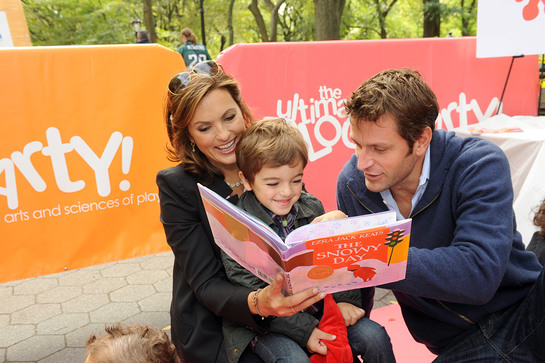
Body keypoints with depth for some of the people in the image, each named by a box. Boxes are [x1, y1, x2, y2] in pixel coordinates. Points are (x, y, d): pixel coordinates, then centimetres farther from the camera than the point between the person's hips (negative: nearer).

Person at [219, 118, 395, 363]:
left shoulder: (313, 208, 0)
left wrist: (346, 299, -9)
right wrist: (305, 330, -21)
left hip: (319, 309, 4)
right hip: (266, 324, -4)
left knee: (375, 337, -10)